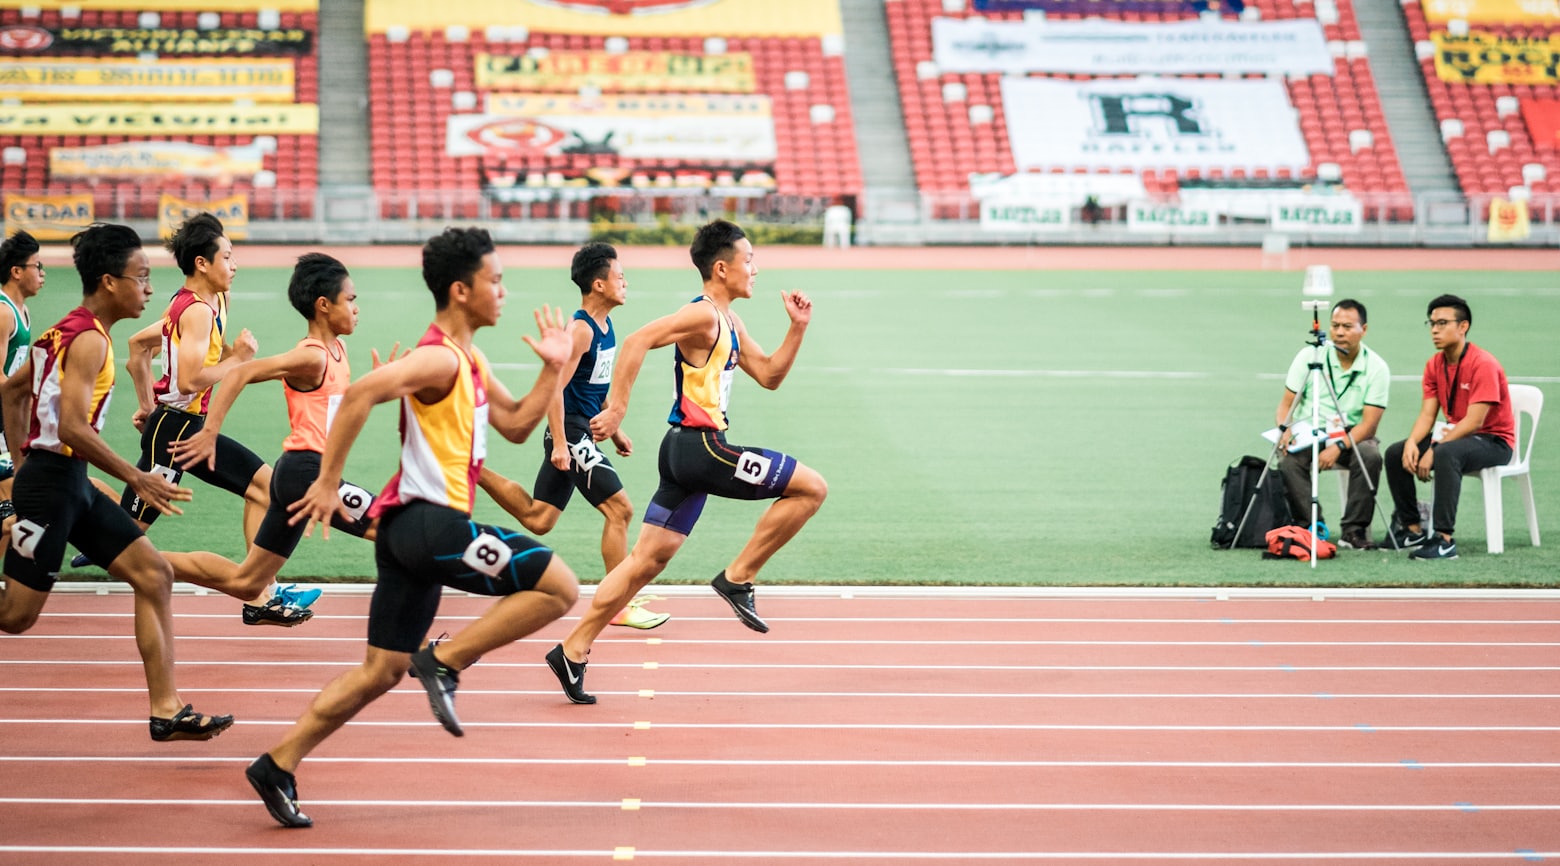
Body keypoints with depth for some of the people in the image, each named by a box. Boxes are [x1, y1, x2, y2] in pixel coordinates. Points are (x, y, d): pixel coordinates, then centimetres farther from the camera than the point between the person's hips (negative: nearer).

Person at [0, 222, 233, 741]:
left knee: (154, 576, 4)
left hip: (72, 484, 10)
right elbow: (71, 427, -25)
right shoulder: (89, 339, -16)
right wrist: (136, 479, -19)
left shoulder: (67, 331, 14)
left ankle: (167, 712, 2)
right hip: (52, 482, -10)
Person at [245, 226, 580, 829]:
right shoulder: (439, 359, -13)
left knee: (383, 670, 12)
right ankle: (444, 661, -8)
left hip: (411, 529, 10)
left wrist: (552, 370, 12)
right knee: (558, 586, -10)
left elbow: (516, 426, 24)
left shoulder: (470, 361, 19)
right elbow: (360, 394, -24)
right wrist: (328, 482, -23)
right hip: (431, 521, -10)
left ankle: (279, 765, 11)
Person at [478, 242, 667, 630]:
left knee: (538, 519, 13)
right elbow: (554, 386, -21)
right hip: (571, 431, -10)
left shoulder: (604, 326, 11)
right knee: (619, 509, -9)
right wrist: (559, 444, -24)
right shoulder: (580, 330, -18)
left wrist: (614, 430, 23)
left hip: (582, 432, 10)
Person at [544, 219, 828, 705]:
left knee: (647, 560, 9)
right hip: (700, 446, -10)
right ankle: (738, 578, -4)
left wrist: (797, 327, 13)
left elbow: (769, 376, 24)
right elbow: (638, 341, -22)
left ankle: (573, 651, 9)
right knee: (811, 488, -8)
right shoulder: (703, 315, -13)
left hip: (689, 450, 10)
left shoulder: (730, 325, 18)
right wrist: (616, 408, -25)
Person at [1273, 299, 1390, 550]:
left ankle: (1354, 530, -21)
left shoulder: (1376, 367, -6)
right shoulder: (1309, 356, -3)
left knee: (1370, 456, -32)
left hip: (1352, 437, 0)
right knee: (1289, 461, -31)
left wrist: (1338, 447, -27)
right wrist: (1285, 430, -21)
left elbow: (1369, 423, -12)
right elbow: (1286, 402, 1)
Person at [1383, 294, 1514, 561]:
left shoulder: (1483, 364, -20)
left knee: (1446, 454, -37)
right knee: (1395, 453, -6)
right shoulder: (1434, 365, 3)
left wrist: (1433, 450, -28)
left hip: (1494, 441, -8)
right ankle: (1412, 529, 3)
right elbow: (1427, 414, 1)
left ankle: (1444, 539, -37)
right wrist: (1412, 443, -20)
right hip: (1455, 434, 8)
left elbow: (1474, 421, -25)